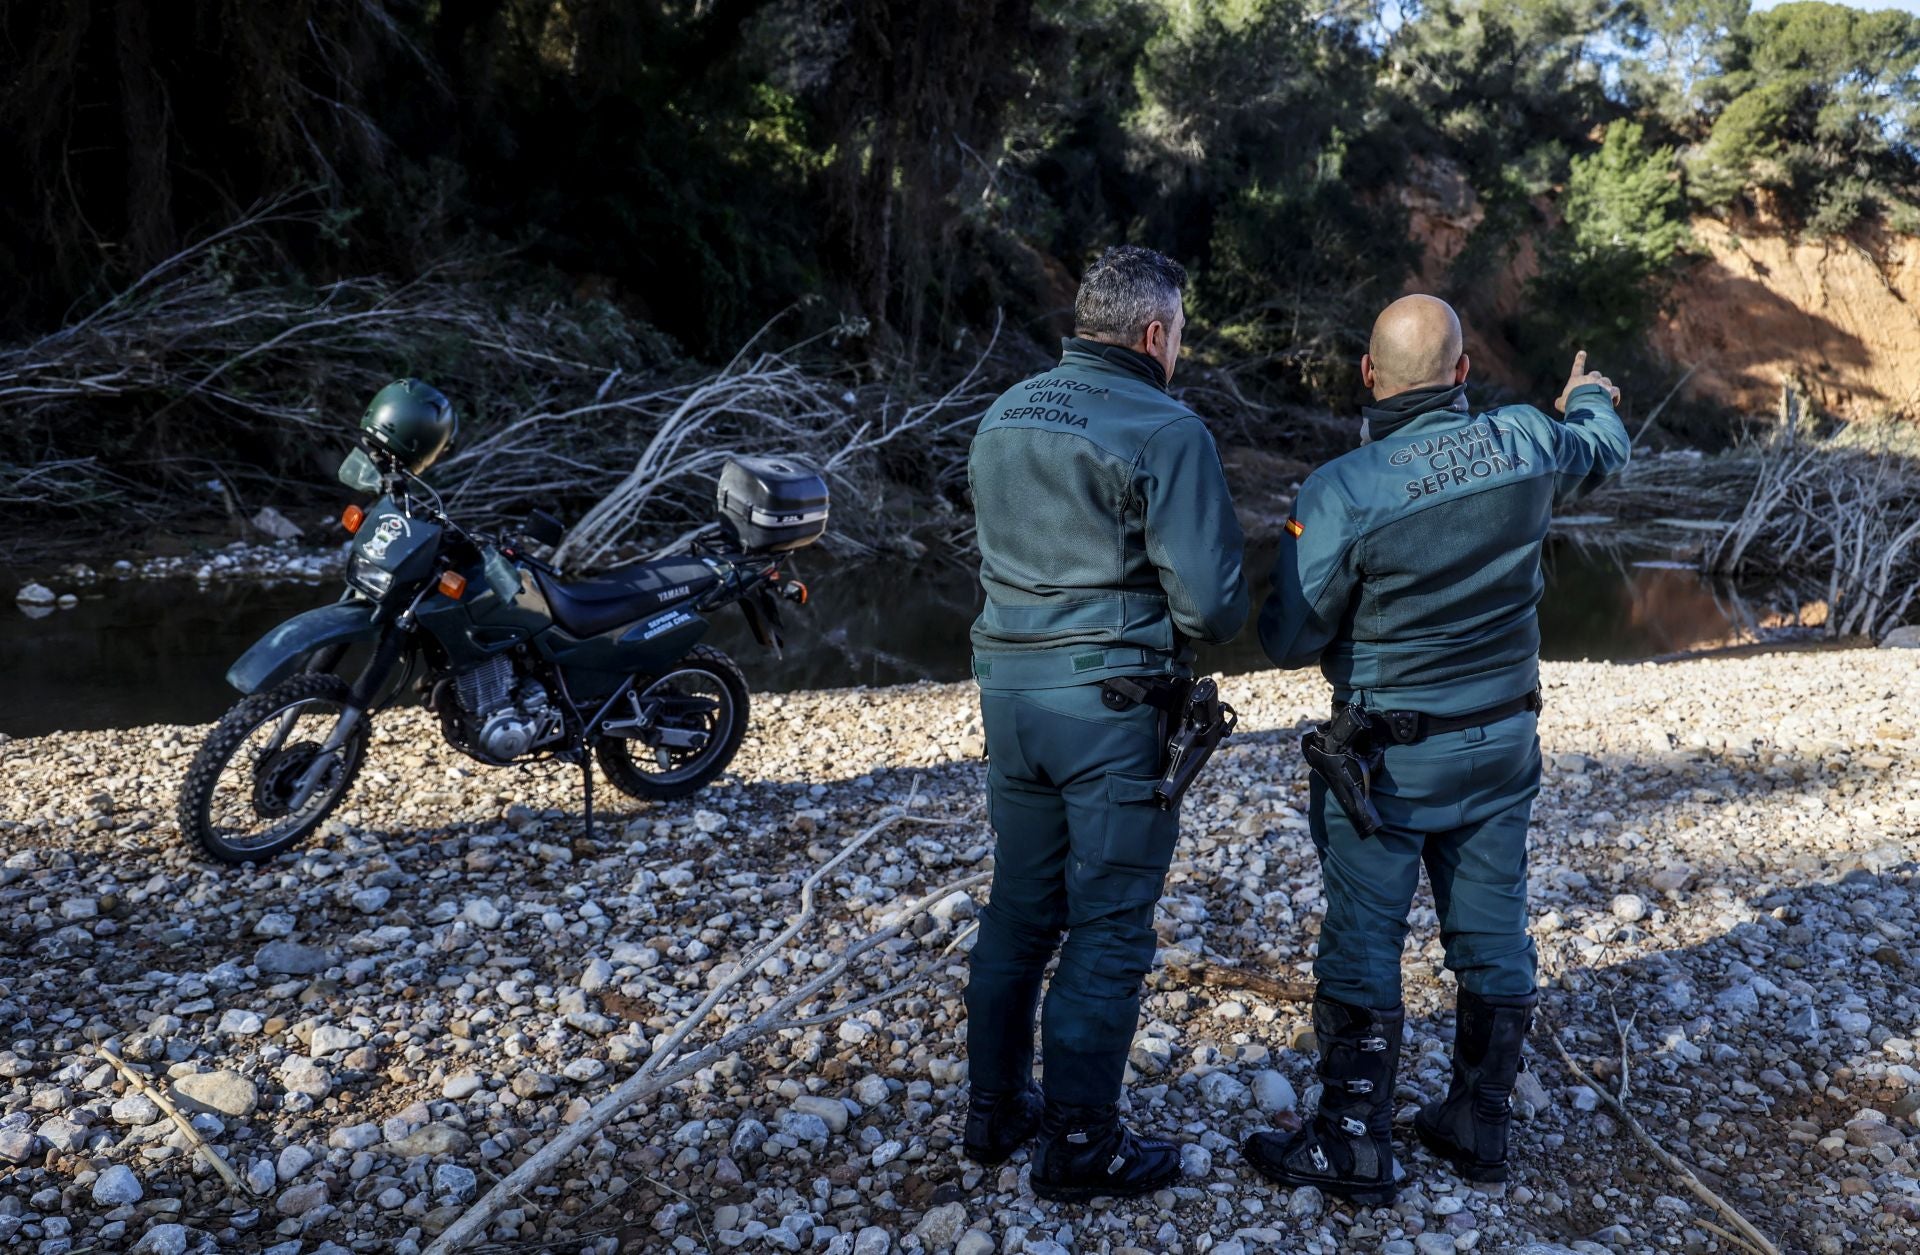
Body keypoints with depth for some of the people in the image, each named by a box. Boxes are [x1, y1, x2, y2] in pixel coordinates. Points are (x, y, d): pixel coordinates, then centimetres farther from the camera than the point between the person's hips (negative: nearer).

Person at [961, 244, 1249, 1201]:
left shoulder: (1003, 414, 10)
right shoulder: (1163, 430, -13)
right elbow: (1213, 602, -16)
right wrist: (1189, 627, 5)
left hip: (1009, 684, 7)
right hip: (1113, 701, -7)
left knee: (1019, 908, 19)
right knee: (1107, 931, 5)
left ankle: (995, 1109, 31)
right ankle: (1079, 1146, 16)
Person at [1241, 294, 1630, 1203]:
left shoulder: (1342, 491, -22)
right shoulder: (1527, 444, -6)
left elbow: (1288, 640, -15)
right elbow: (1602, 453, 19)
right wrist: (1591, 400, 42)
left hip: (1389, 759, -5)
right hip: (1503, 746, 5)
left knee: (1362, 947, 6)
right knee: (1493, 940, 16)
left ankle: (1351, 1147, 15)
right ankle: (1477, 1126, 30)